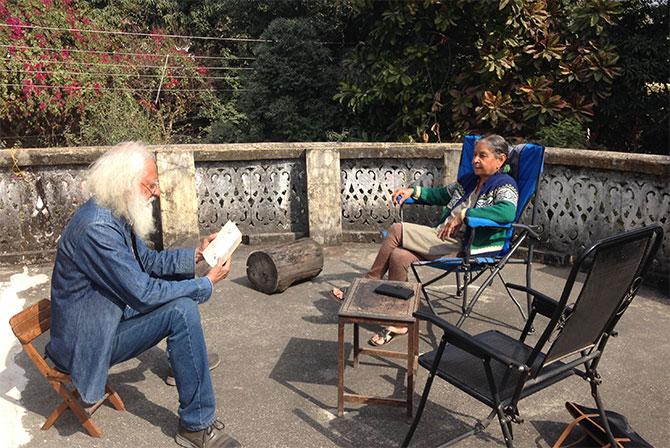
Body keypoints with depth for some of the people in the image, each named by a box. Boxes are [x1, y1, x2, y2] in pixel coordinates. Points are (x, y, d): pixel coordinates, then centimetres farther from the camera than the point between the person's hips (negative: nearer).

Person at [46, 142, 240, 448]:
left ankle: (185, 359, 33)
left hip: (113, 312, 10)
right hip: (88, 341, -10)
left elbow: (148, 261, 11)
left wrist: (196, 254, -3)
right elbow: (144, 293, -29)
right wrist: (207, 283, -20)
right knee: (182, 310, -26)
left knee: (181, 279, 14)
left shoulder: (117, 215, 1)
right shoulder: (97, 227, -30)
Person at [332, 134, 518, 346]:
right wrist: (413, 191, 17)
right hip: (442, 238, 8)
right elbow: (441, 194, 33)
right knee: (398, 256, -18)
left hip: (461, 247, -8)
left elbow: (508, 211, -28)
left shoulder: (504, 186, -5)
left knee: (396, 231, -17)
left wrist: (463, 214, -31)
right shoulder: (470, 180, 20)